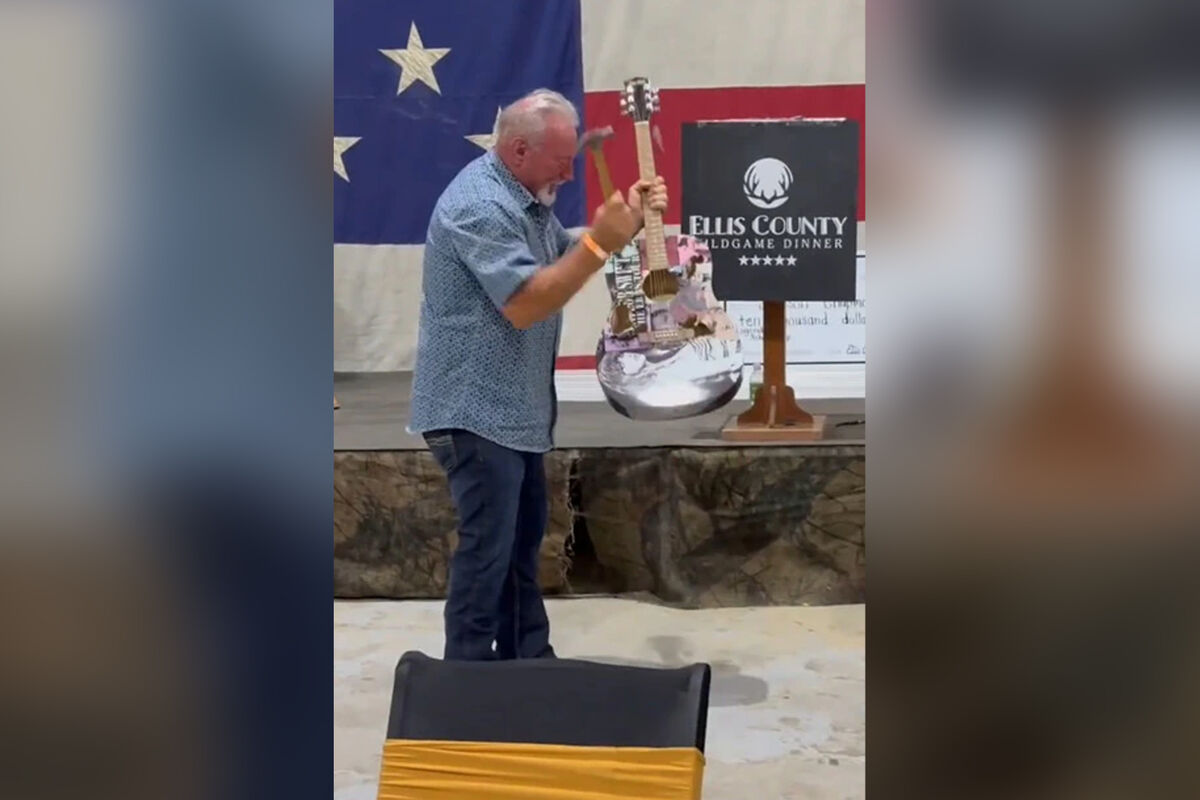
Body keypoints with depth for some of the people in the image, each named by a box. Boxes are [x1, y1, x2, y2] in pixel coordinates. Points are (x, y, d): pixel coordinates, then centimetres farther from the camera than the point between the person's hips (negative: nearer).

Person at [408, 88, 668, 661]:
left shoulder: (523, 198, 11)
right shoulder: (480, 205, -23)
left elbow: (565, 258, 15)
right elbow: (525, 304, -29)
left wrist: (625, 222, 0)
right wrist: (601, 241, -31)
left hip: (513, 407, 11)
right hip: (475, 409, -11)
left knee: (522, 534, 18)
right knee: (487, 547, -5)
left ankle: (526, 660, 29)